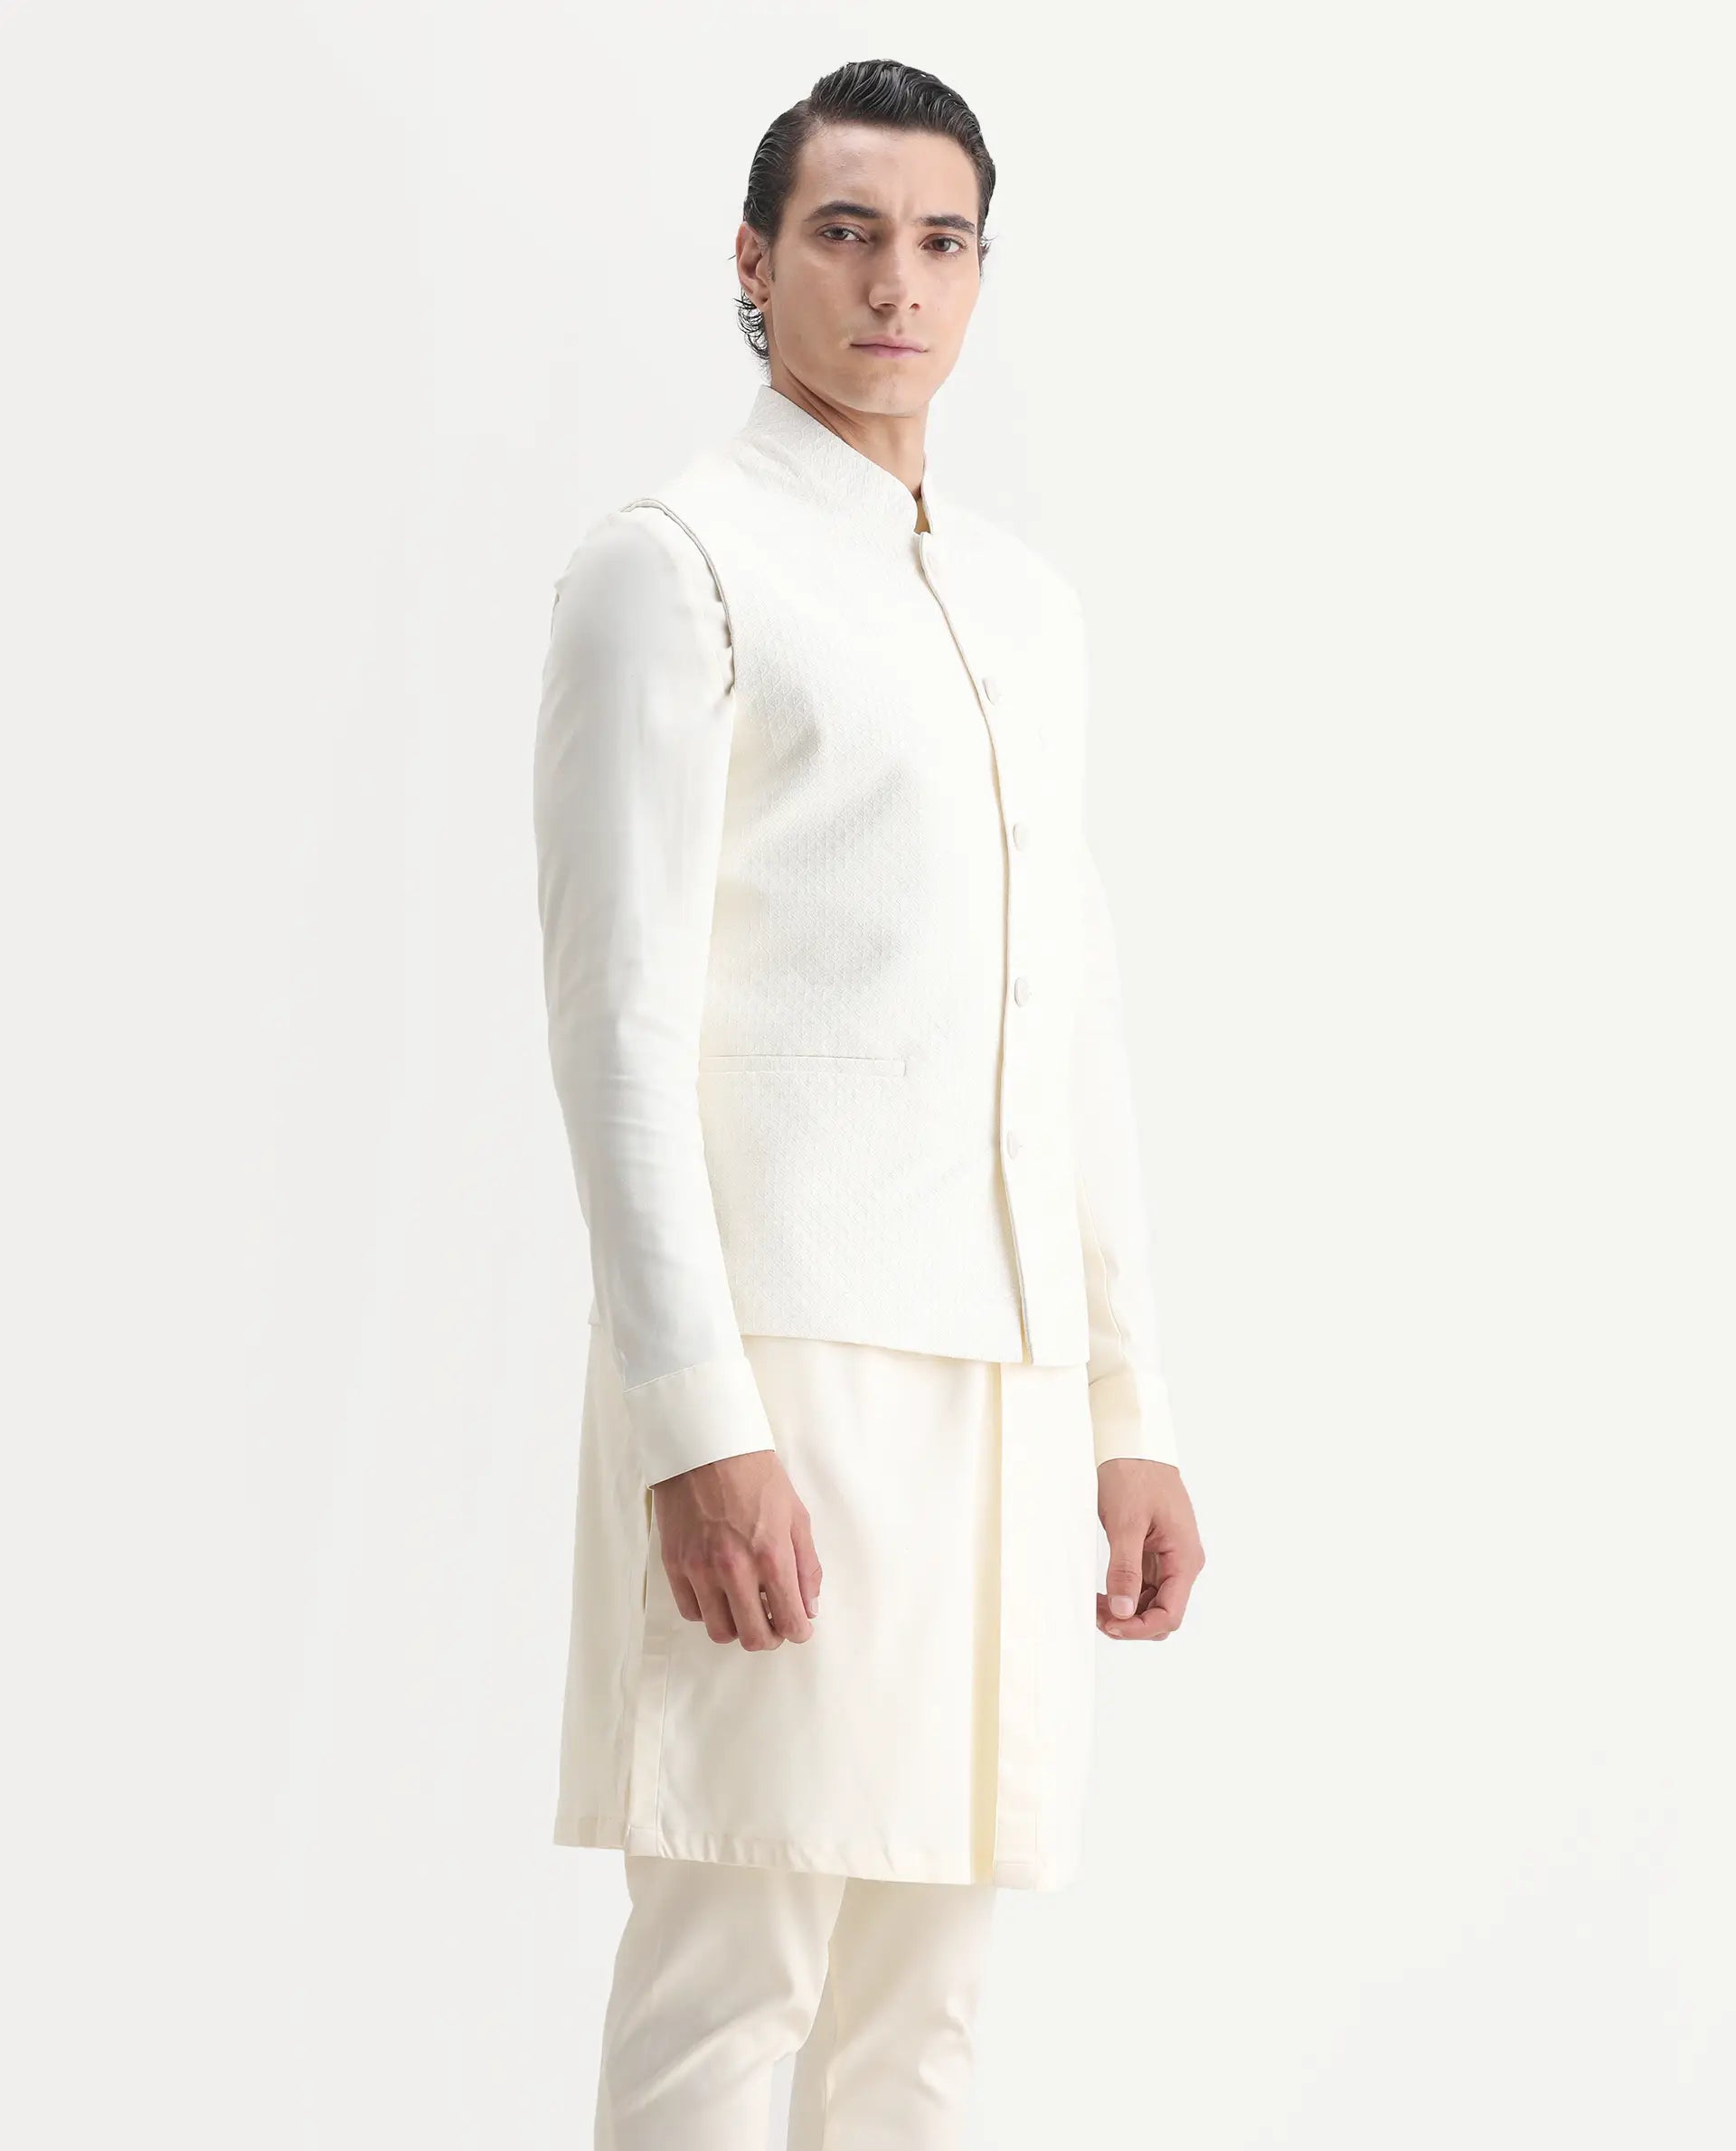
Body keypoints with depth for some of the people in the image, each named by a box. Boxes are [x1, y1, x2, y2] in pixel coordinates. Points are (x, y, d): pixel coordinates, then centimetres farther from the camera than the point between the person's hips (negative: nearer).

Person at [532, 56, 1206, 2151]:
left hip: (1004, 1371, 7)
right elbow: (619, 1015, -9)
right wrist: (696, 1425, -17)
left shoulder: (1027, 599, 20)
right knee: (729, 1980, -8)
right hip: (781, 1353, -7)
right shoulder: (673, 563, -2)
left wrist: (1131, 1411, 16)